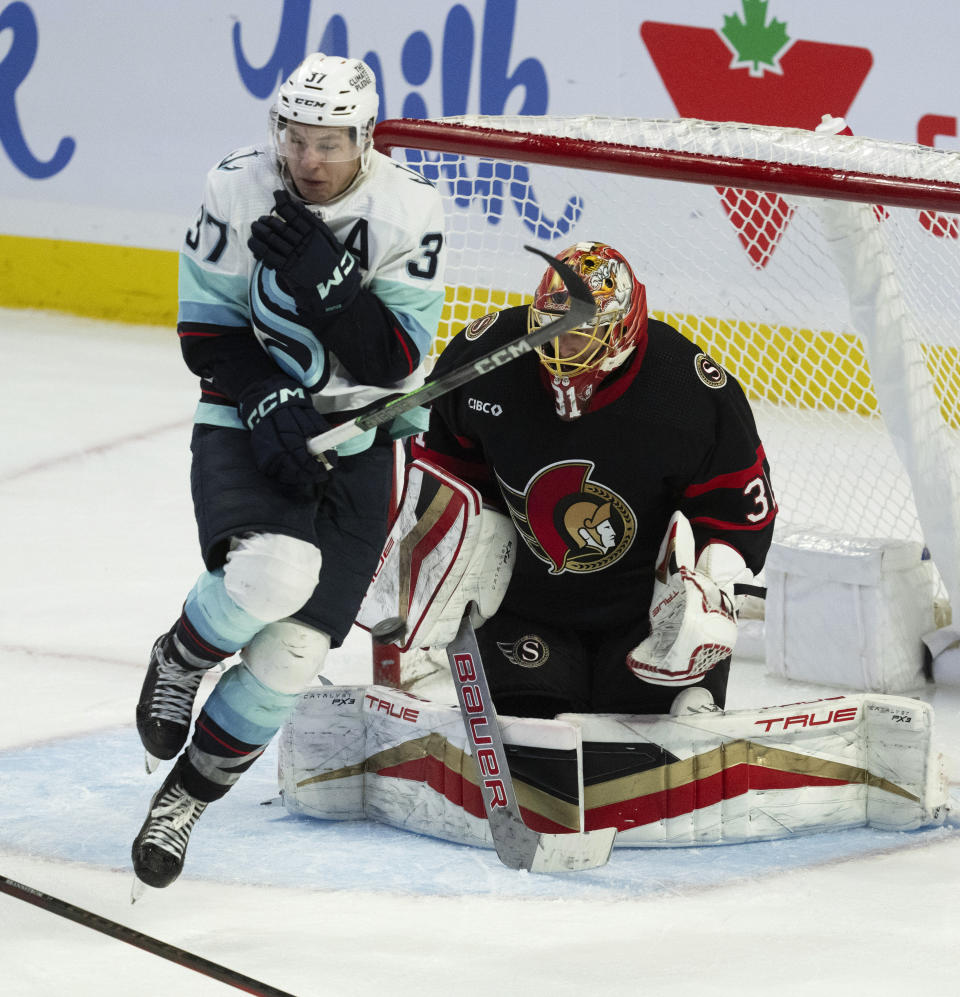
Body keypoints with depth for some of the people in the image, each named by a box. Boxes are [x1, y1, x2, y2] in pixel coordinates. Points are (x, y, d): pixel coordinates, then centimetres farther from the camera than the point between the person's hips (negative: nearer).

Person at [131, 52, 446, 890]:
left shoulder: (409, 212, -12)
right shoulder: (239, 190, -11)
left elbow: (399, 361, -15)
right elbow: (205, 330, -5)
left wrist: (327, 281, -29)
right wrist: (267, 400, -20)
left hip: (353, 442, 1)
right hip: (247, 418, -1)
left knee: (292, 650, -7)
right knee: (275, 570, -32)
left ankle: (186, 797, 15)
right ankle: (181, 659, 2)